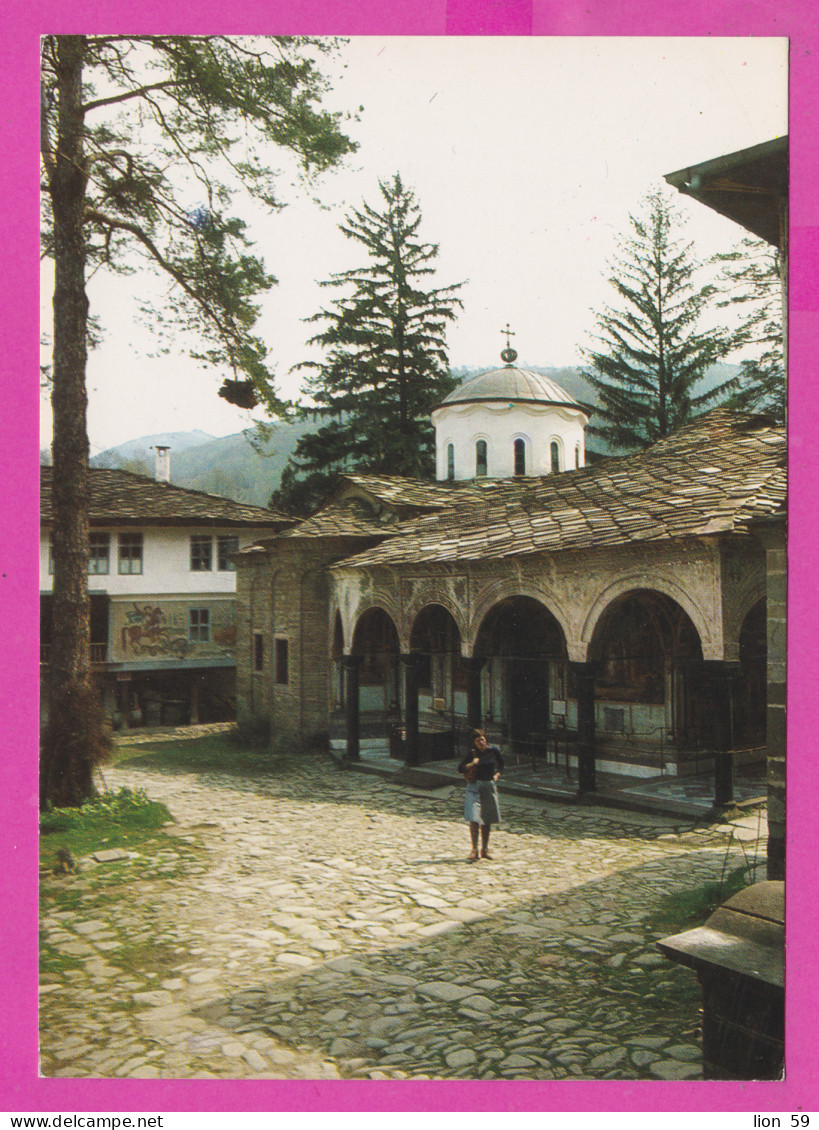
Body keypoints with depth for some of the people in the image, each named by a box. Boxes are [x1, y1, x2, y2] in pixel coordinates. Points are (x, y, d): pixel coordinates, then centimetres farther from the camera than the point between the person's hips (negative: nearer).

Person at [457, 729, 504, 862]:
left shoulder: (493, 750, 1)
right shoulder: (472, 753, -5)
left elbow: (501, 764, 19)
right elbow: (460, 768, -5)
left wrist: (497, 774, 5)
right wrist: (472, 764, -18)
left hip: (489, 786, 3)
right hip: (474, 787, -3)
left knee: (487, 820, 9)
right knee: (474, 819, -14)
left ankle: (485, 849, 19)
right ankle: (474, 849, -8)